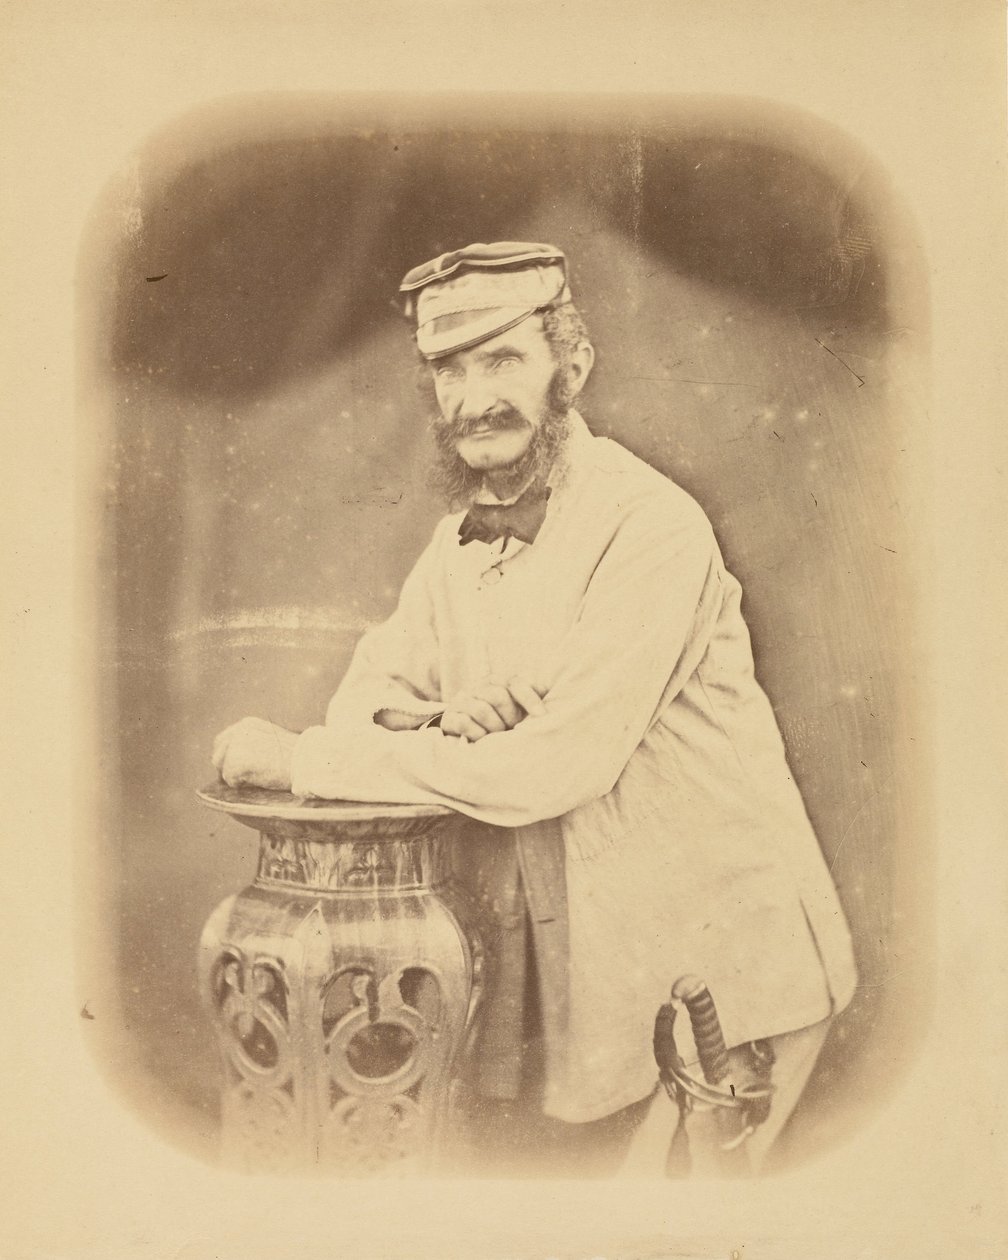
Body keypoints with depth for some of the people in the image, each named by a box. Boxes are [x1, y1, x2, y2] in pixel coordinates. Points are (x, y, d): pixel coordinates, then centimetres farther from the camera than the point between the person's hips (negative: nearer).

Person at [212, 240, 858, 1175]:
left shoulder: (651, 528, -20)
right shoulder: (463, 536, 6)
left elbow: (551, 767, -26)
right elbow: (366, 696, 8)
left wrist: (300, 759, -20)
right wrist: (438, 719, -17)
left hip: (716, 975, -6)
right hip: (574, 970, 6)